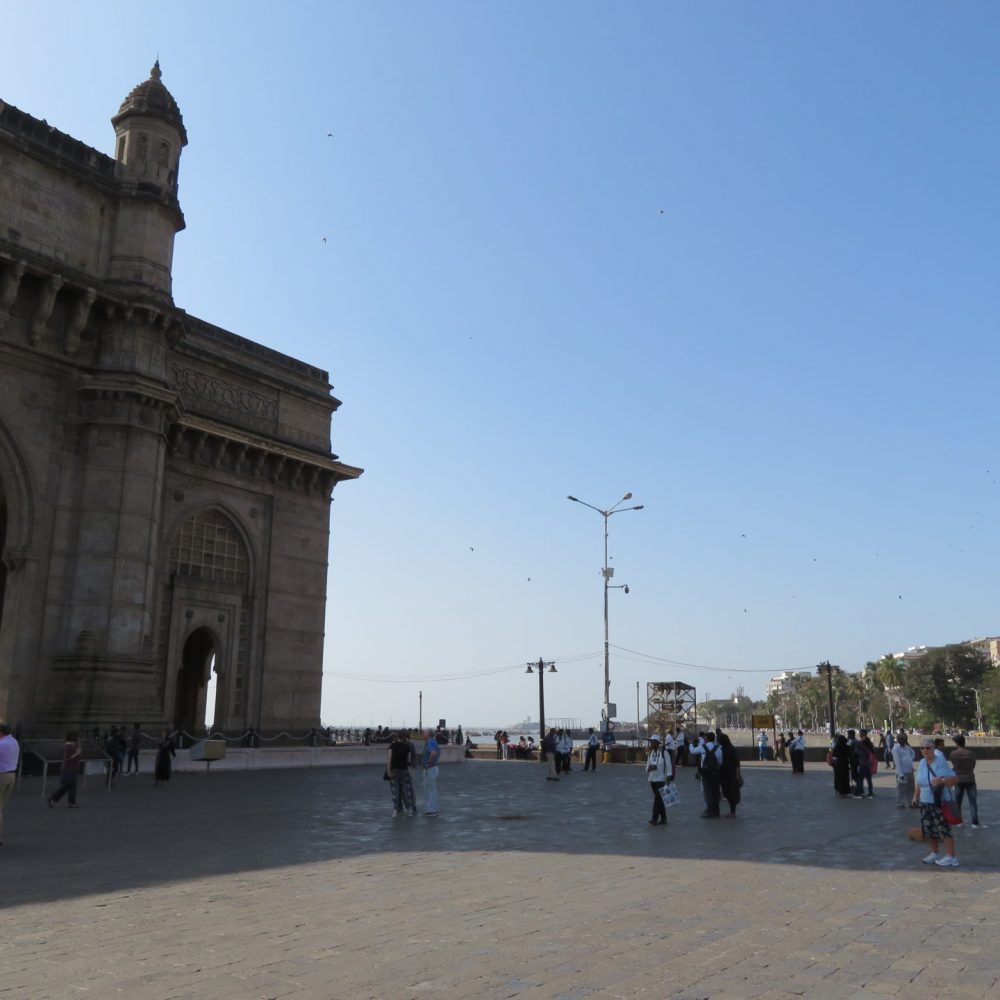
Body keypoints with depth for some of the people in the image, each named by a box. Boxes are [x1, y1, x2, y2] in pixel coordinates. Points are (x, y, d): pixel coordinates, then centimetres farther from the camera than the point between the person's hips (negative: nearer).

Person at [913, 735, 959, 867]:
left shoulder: (941, 762, -15)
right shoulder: (922, 763, 6)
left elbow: (955, 780, -17)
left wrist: (942, 780, -32)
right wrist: (916, 796, 15)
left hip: (941, 803, -7)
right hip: (925, 802, 7)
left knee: (944, 830, -8)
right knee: (929, 829, 13)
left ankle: (951, 857, 1)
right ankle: (935, 853, 28)